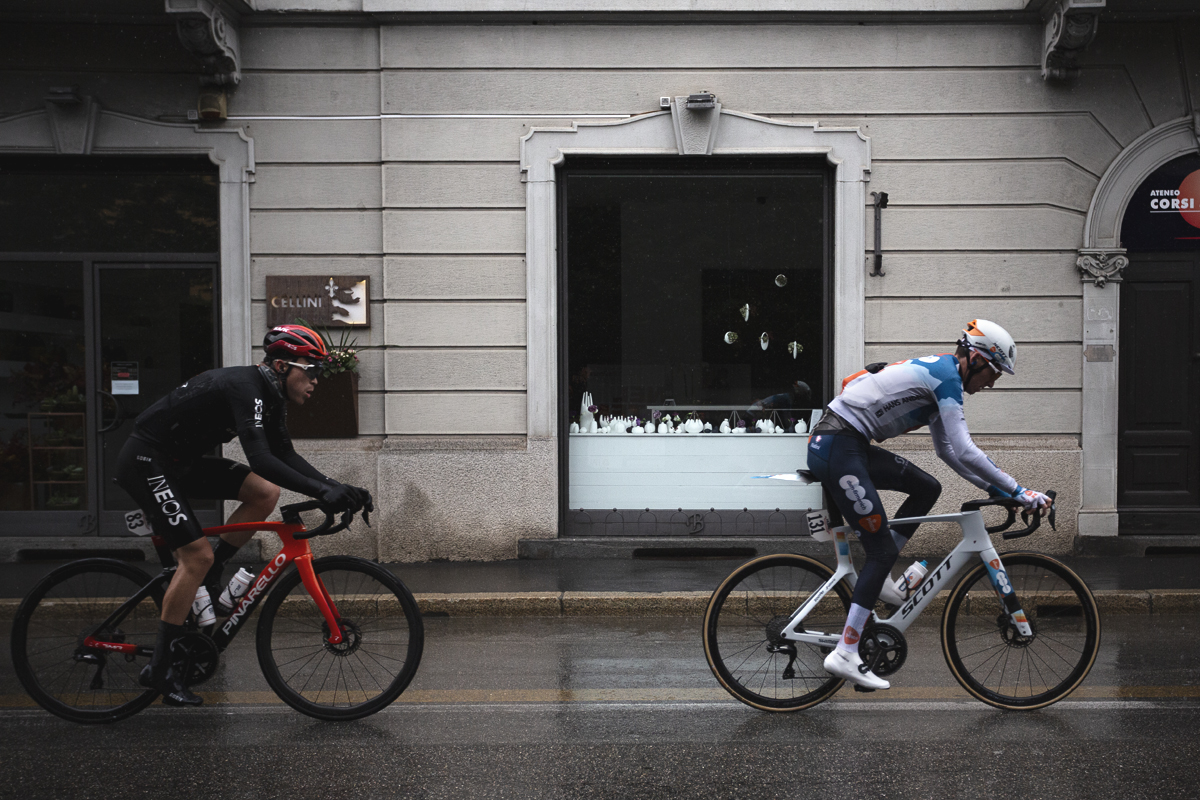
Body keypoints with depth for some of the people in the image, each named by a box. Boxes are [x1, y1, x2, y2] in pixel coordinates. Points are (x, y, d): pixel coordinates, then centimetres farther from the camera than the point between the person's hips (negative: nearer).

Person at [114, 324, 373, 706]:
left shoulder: (269, 395, 4)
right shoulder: (245, 387, -26)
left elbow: (285, 456, 6)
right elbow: (260, 459, -37)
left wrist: (338, 488, -6)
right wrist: (322, 492, -40)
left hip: (180, 462, 9)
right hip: (145, 462, -9)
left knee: (265, 493, -5)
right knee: (197, 555, -13)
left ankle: (206, 578, 7)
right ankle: (159, 670, -3)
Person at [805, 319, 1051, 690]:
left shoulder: (936, 375, 20)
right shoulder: (946, 375, -10)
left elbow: (949, 451, 26)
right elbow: (965, 451, -16)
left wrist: (995, 487, 20)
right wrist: (1018, 491, -10)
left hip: (852, 446, 10)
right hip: (837, 448, -10)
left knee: (927, 488, 14)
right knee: (884, 549, -6)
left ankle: (877, 575, 16)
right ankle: (845, 655, -5)